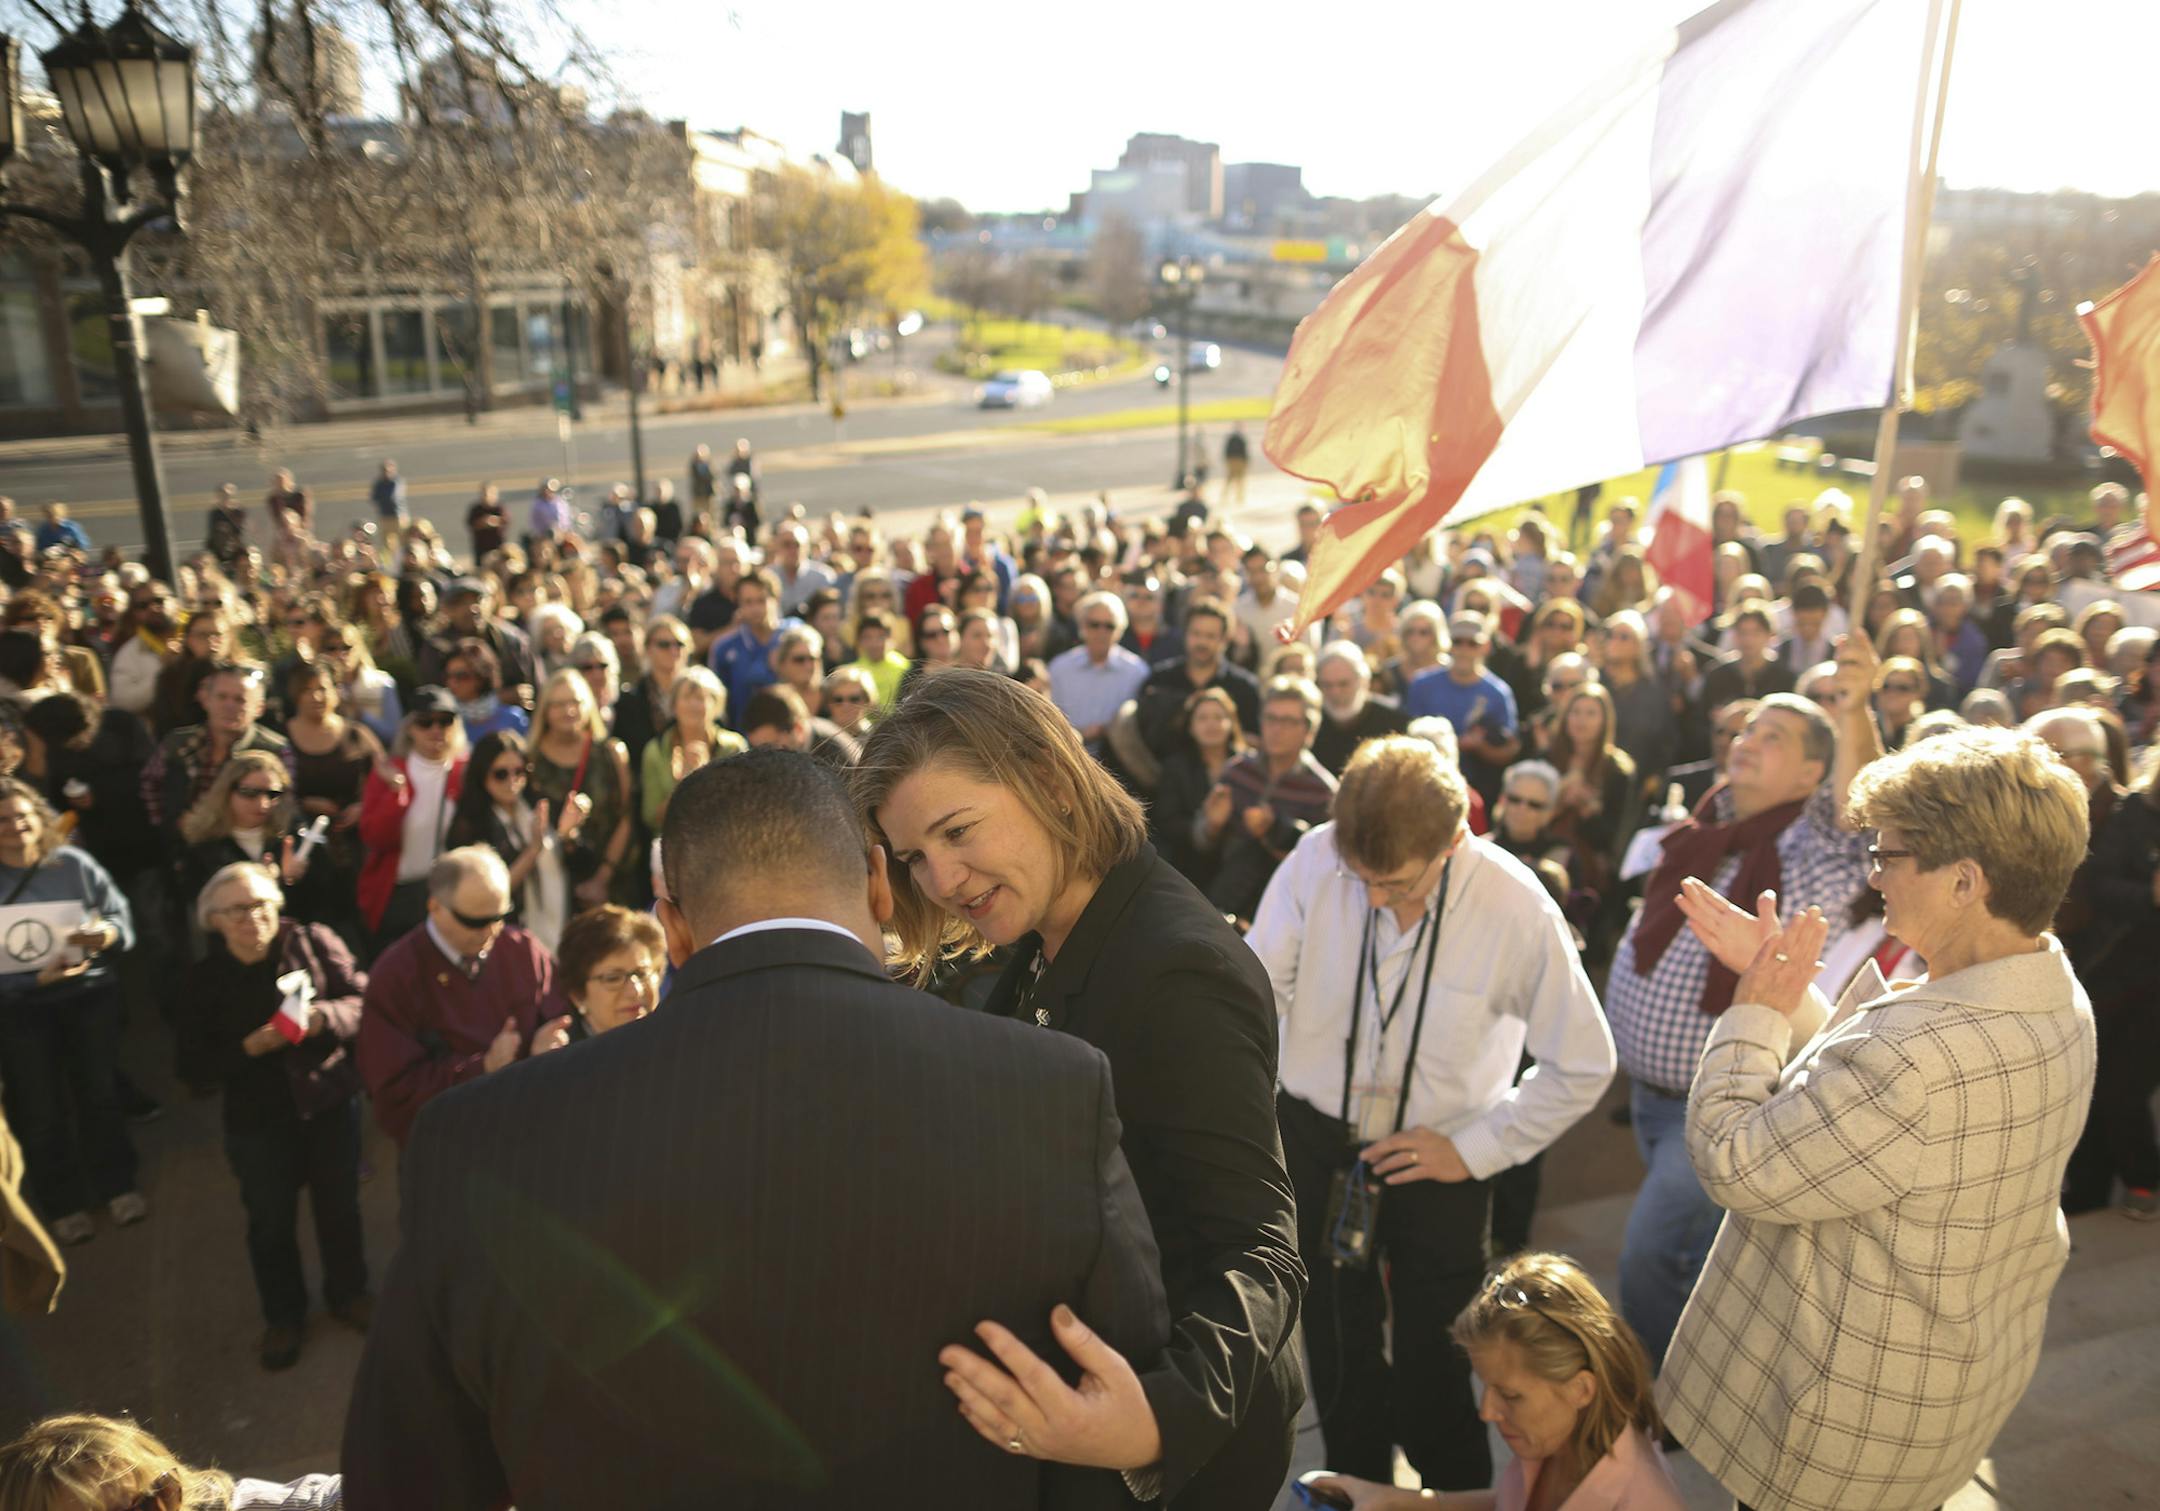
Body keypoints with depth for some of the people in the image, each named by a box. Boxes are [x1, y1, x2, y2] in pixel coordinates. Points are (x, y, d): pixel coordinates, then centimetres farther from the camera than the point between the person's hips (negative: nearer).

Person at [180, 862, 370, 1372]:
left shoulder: (315, 943, -11)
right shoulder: (205, 980, -9)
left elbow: (365, 999, -9)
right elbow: (196, 1067, -8)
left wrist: (326, 1017, -27)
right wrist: (248, 1048, -24)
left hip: (332, 1100, 0)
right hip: (259, 1119, 0)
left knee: (340, 1205, 17)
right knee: (271, 1221, 12)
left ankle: (349, 1293, 40)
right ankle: (283, 1317, 35)